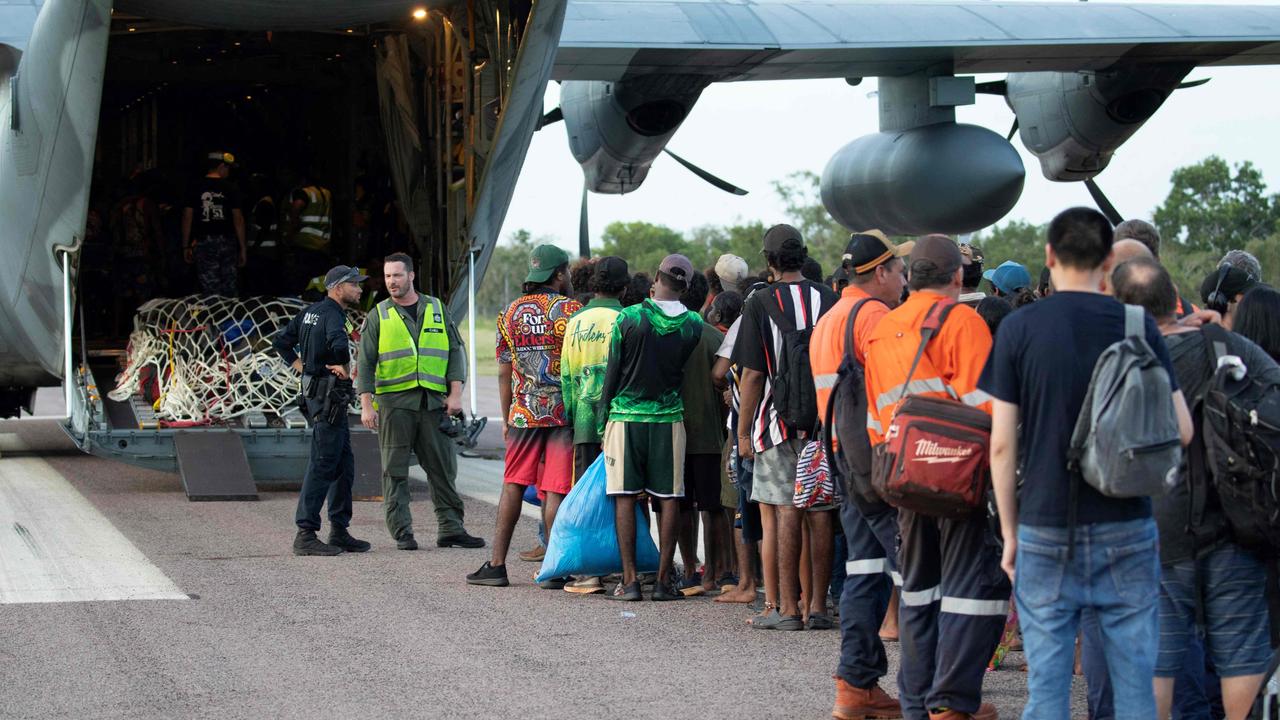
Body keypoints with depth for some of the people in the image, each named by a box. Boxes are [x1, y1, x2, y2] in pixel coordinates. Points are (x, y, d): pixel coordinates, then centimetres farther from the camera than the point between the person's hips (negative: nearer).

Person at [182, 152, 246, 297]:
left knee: (209, 287, -1)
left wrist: (186, 247, 8)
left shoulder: (195, 188, 2)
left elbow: (187, 218, 2)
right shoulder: (230, 188, -1)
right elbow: (238, 219, -2)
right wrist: (243, 248, 3)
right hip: (227, 241, 0)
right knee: (228, 289, 7)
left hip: (203, 241, 0)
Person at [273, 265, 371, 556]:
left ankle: (339, 532, 17)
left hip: (315, 388, 10)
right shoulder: (332, 314, -14)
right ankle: (305, 535, -9)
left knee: (344, 464, 13)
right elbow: (338, 342, -36)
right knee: (323, 464, -9)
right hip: (329, 393, -10)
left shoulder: (311, 312, 14)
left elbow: (281, 342, 22)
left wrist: (303, 367, 18)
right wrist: (343, 367, -18)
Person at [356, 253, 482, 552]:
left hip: (434, 401, 1)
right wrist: (366, 405, -4)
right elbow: (366, 363, 5)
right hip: (394, 401, -1)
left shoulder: (437, 310, 12)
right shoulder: (378, 316, 8)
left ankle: (450, 528, 5)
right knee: (395, 471, -2)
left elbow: (456, 351, 11)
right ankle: (402, 532, 2)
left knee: (443, 467, 1)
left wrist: (456, 393, 0)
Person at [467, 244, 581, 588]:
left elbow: (505, 371, 10)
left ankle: (497, 564, 9)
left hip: (523, 413, 4)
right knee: (556, 489, -2)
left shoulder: (511, 312, 8)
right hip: (563, 411, -4)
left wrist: (506, 418, 17)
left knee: (513, 484, 11)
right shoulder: (570, 310, -5)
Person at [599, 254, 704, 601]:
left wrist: (603, 418, 7)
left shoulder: (628, 318, -8)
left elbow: (613, 372, -3)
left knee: (625, 498, 2)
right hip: (669, 417, 2)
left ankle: (629, 580, 0)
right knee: (668, 498, 5)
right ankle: (663, 580, 5)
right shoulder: (693, 325, -1)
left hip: (626, 416, -2)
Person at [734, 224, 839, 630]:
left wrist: (743, 432, 0)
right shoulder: (827, 299, 4)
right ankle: (817, 606, 9)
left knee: (786, 513, -2)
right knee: (821, 514, 6)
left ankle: (785, 608, -2)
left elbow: (752, 374, -7)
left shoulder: (761, 304, -6)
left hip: (779, 419, -3)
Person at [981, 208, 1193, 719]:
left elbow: (1002, 443, -2)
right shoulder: (1138, 327, 0)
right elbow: (1181, 431, 1)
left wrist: (1009, 531, 6)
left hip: (1046, 528, -1)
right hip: (1126, 527, 1)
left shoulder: (1019, 329, -2)